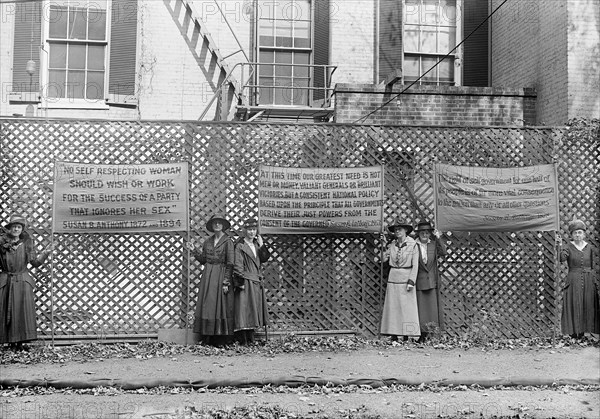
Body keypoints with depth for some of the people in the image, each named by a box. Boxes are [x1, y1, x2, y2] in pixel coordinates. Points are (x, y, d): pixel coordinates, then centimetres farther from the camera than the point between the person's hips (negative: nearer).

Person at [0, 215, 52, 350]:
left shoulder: (27, 243, 3)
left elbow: (35, 262, 4)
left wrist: (45, 253, -7)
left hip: (23, 282, 1)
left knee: (23, 311, -4)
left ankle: (20, 341, 3)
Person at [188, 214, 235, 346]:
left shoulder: (228, 241, -5)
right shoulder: (207, 242, 12)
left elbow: (230, 264, -8)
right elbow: (203, 260, 16)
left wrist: (226, 282, -13)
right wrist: (194, 250, 4)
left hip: (221, 275, -5)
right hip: (207, 275, 5)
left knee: (220, 305, -5)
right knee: (206, 305, 2)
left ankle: (220, 339, 0)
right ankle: (207, 338, 7)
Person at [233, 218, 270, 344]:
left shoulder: (257, 245, 16)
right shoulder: (240, 246, -6)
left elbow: (265, 258, 8)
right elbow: (238, 267, -10)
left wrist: (261, 245, -2)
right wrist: (240, 283, -15)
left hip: (257, 282, 7)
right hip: (246, 283, -7)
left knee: (254, 309, 9)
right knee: (244, 308, -8)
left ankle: (251, 338, 16)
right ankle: (243, 339, -6)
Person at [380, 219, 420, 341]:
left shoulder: (413, 245, -3)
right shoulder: (392, 245, 8)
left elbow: (415, 265, -5)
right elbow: (384, 259, 0)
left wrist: (411, 282, -11)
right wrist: (384, 245, -1)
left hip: (406, 278, -4)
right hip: (393, 278, 4)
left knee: (407, 307, -3)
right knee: (392, 307, 2)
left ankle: (406, 336, 1)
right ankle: (394, 335, 6)